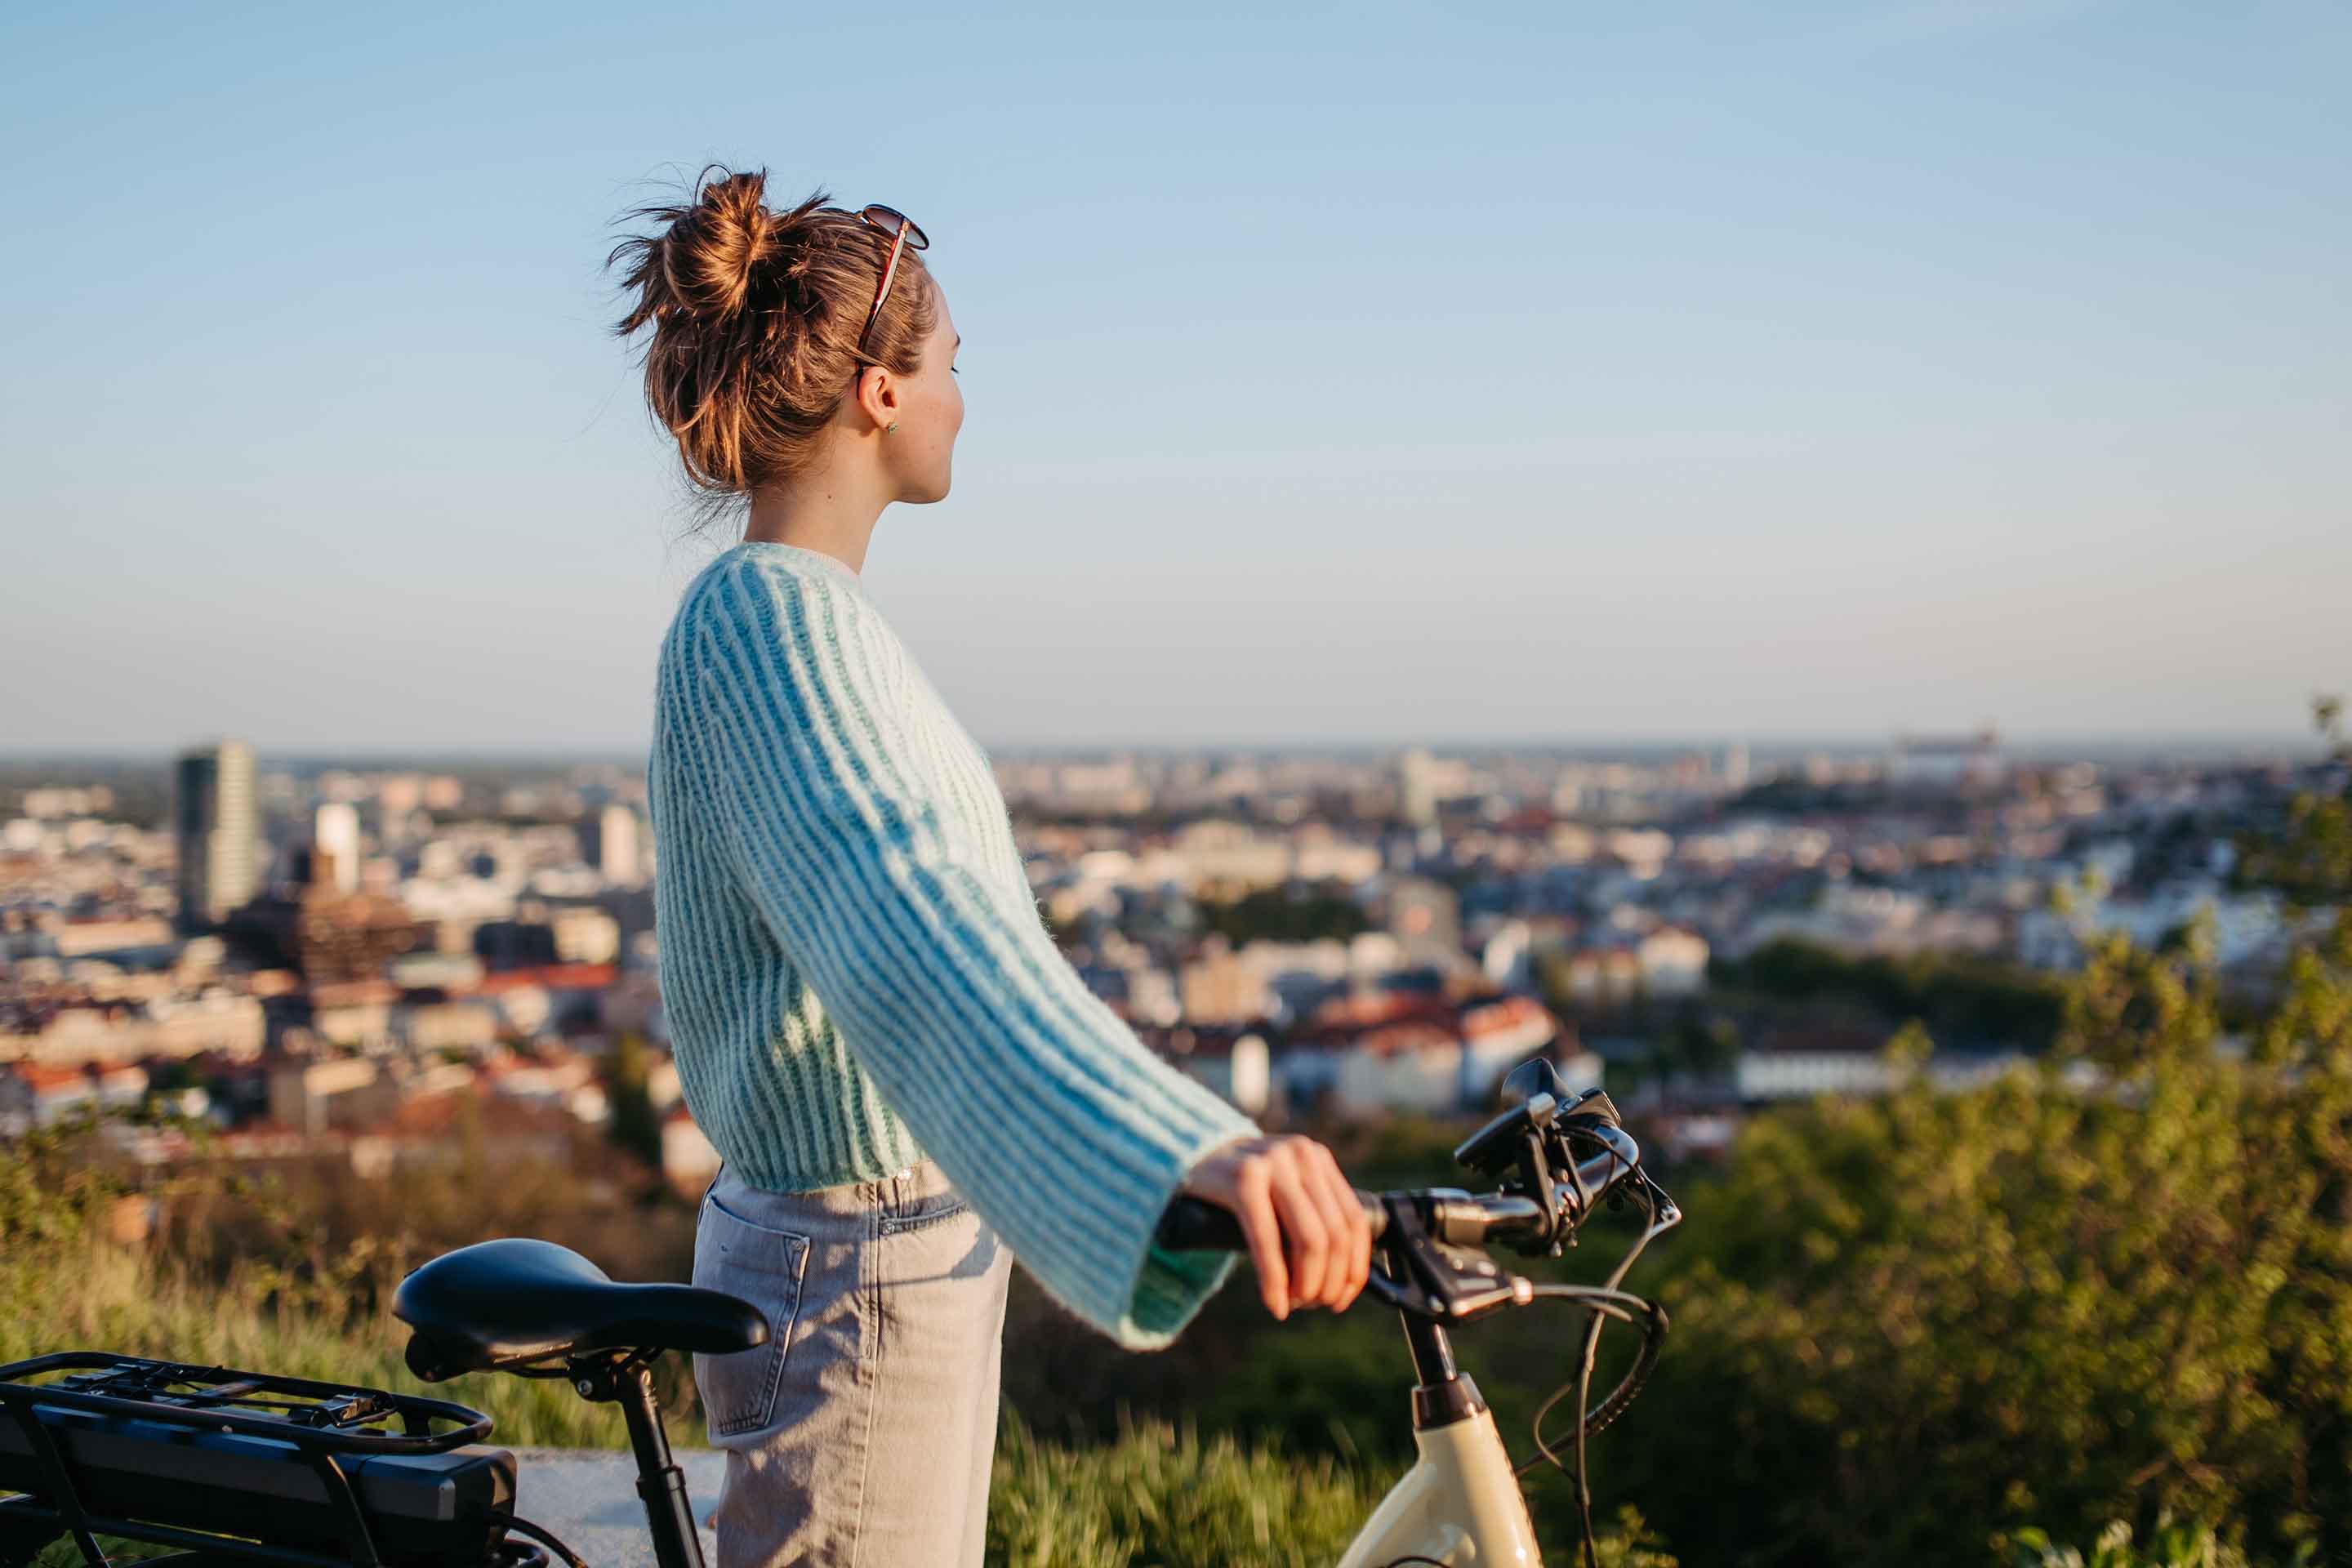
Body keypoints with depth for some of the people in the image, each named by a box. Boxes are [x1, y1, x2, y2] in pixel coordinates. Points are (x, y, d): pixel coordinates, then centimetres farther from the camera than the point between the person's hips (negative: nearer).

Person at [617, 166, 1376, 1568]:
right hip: (861, 1281, -10)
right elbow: (910, 909, -40)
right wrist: (1184, 1148, -57)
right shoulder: (770, 623, -21)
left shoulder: (781, 611, 12)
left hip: (910, 1253, 10)